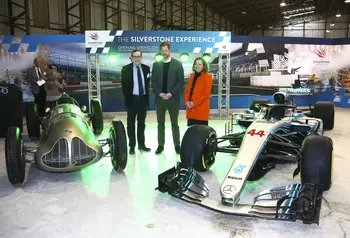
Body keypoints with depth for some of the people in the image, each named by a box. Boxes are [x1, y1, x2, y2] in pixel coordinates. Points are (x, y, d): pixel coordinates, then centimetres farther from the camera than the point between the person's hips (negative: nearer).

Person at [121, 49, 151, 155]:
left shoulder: (146, 68, 5)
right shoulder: (126, 69, -3)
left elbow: (147, 83, 9)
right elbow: (124, 85, -4)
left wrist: (147, 97, 3)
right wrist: (127, 98, -9)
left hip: (143, 98, 3)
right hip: (132, 99, -3)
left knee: (141, 123, 12)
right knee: (131, 123, 5)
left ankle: (141, 144, 22)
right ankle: (132, 146, 12)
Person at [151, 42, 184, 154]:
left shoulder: (178, 64, 0)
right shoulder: (156, 64, 7)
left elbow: (180, 81, -4)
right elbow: (153, 81, 4)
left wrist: (171, 93, -14)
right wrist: (159, 93, -10)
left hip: (173, 98, -2)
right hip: (160, 98, 2)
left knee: (174, 123, 7)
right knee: (160, 123, 8)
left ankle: (177, 145, 15)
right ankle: (160, 145, 16)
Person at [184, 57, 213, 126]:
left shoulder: (207, 76, -4)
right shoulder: (192, 76, 16)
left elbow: (206, 93, -12)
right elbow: (187, 90, 17)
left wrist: (195, 102, -15)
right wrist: (186, 101, 0)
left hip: (201, 108, -6)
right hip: (191, 108, 7)